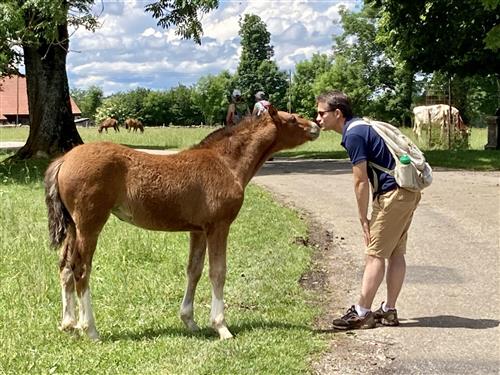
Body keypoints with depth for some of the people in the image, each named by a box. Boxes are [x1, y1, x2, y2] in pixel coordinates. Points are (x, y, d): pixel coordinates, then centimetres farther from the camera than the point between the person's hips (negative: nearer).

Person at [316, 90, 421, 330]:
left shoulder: (353, 135, -14)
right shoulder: (362, 127, 16)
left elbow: (361, 182, -15)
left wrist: (364, 220, -7)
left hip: (392, 194, -10)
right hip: (407, 192, 10)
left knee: (375, 254, -5)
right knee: (395, 253, 12)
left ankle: (361, 313, 0)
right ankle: (389, 311, 19)